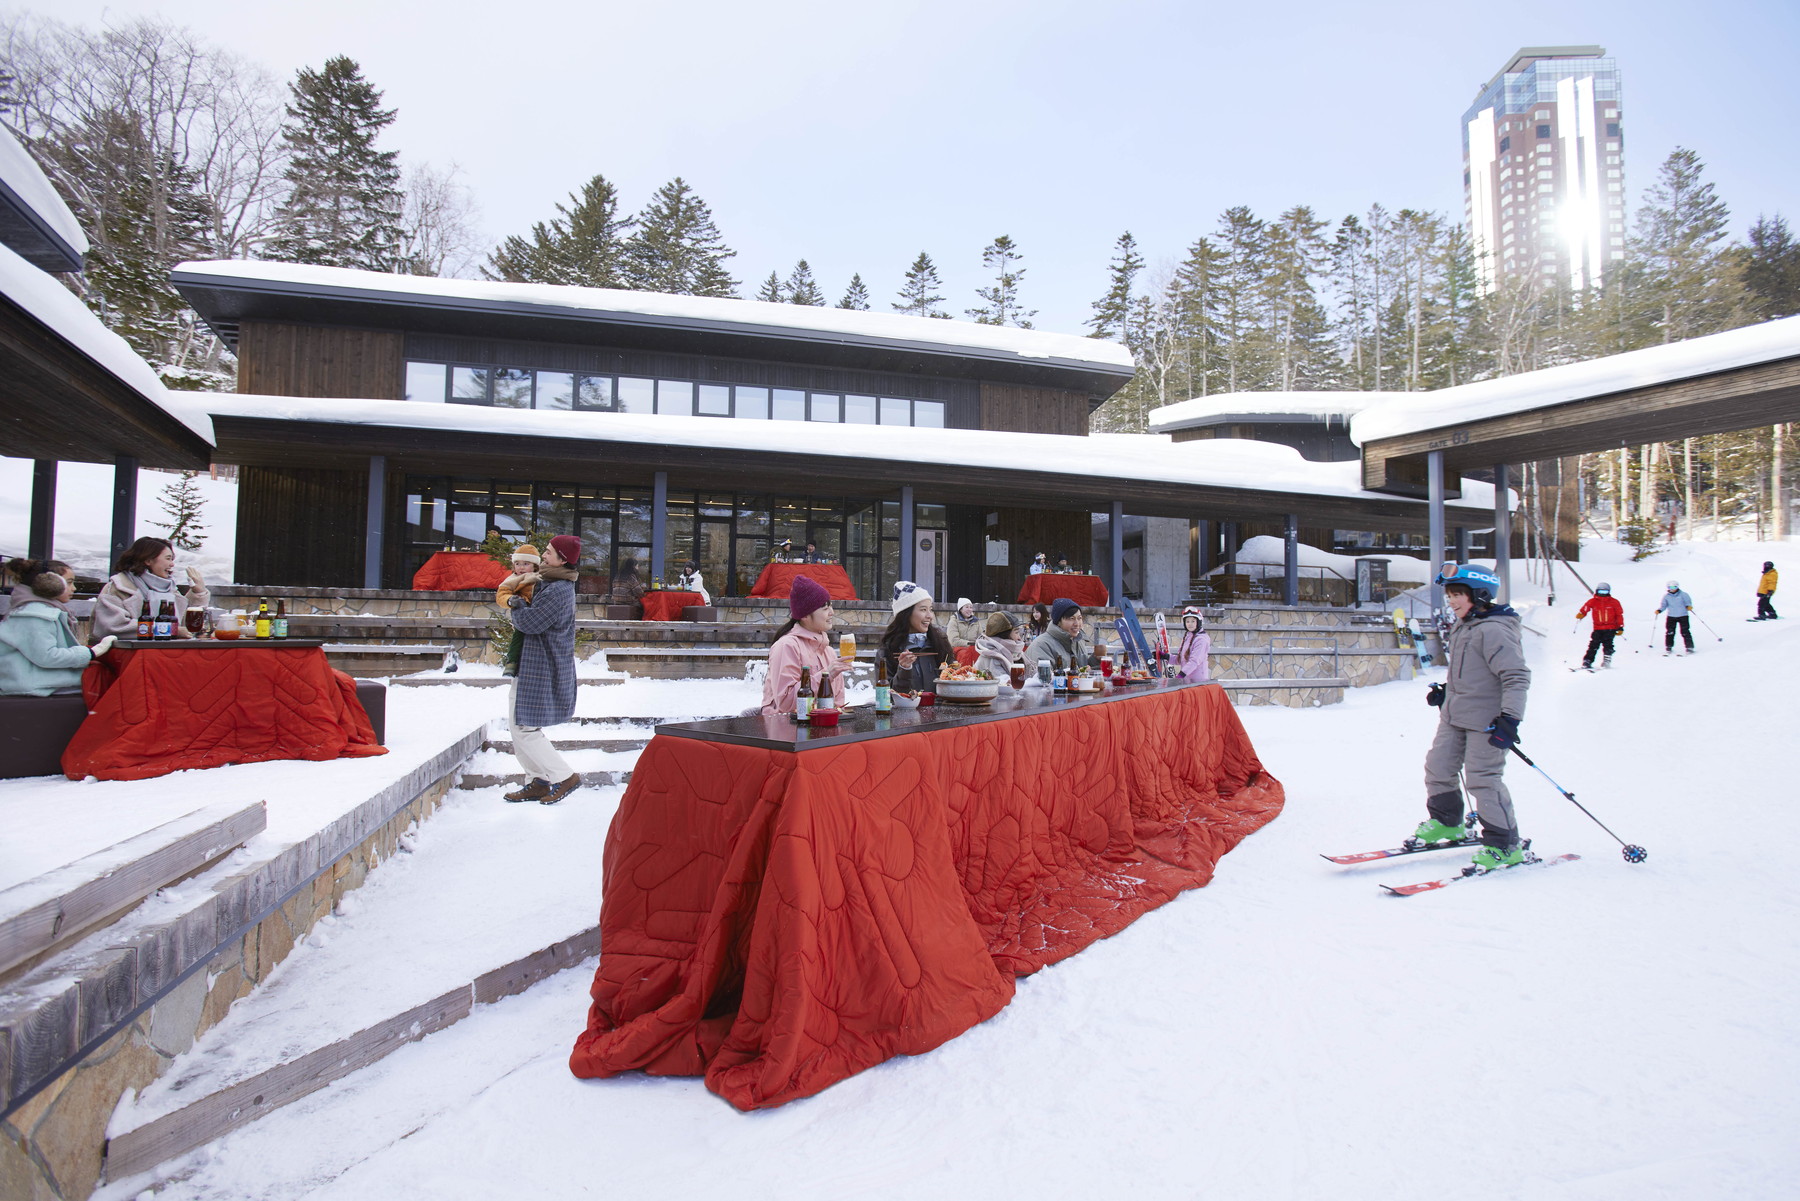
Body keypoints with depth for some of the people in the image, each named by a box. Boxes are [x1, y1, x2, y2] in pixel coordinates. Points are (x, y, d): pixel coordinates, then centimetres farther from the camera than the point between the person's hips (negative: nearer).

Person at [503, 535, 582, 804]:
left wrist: (517, 605, -1)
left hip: (542, 668, -11)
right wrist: (519, 598, -2)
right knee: (518, 724, 15)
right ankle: (538, 781, 22)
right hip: (532, 665, 11)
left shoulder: (558, 590, -21)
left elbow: (528, 622, -20)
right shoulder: (547, 582, 13)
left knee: (525, 728, -6)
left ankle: (565, 777, 4)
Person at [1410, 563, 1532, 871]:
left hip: (1485, 721, -9)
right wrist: (1446, 692, 24)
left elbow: (1517, 676, -22)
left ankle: (1505, 846, 8)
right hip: (1454, 717, 9)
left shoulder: (1493, 631, -18)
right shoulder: (1461, 628, 11)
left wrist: (1509, 719, -27)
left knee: (1483, 779, -6)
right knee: (1438, 767, 12)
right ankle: (1446, 823, 32)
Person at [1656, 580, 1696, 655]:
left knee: (1685, 632, -5)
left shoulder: (1683, 595, -2)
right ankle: (1668, 648, 8)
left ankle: (1689, 647, 3)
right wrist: (1659, 610, -9)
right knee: (1669, 632, -2)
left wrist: (1688, 606, -24)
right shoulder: (1666, 596, 3)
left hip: (1683, 616, -2)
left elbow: (1688, 602, -3)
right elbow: (1664, 605, 8)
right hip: (1671, 616, 2)